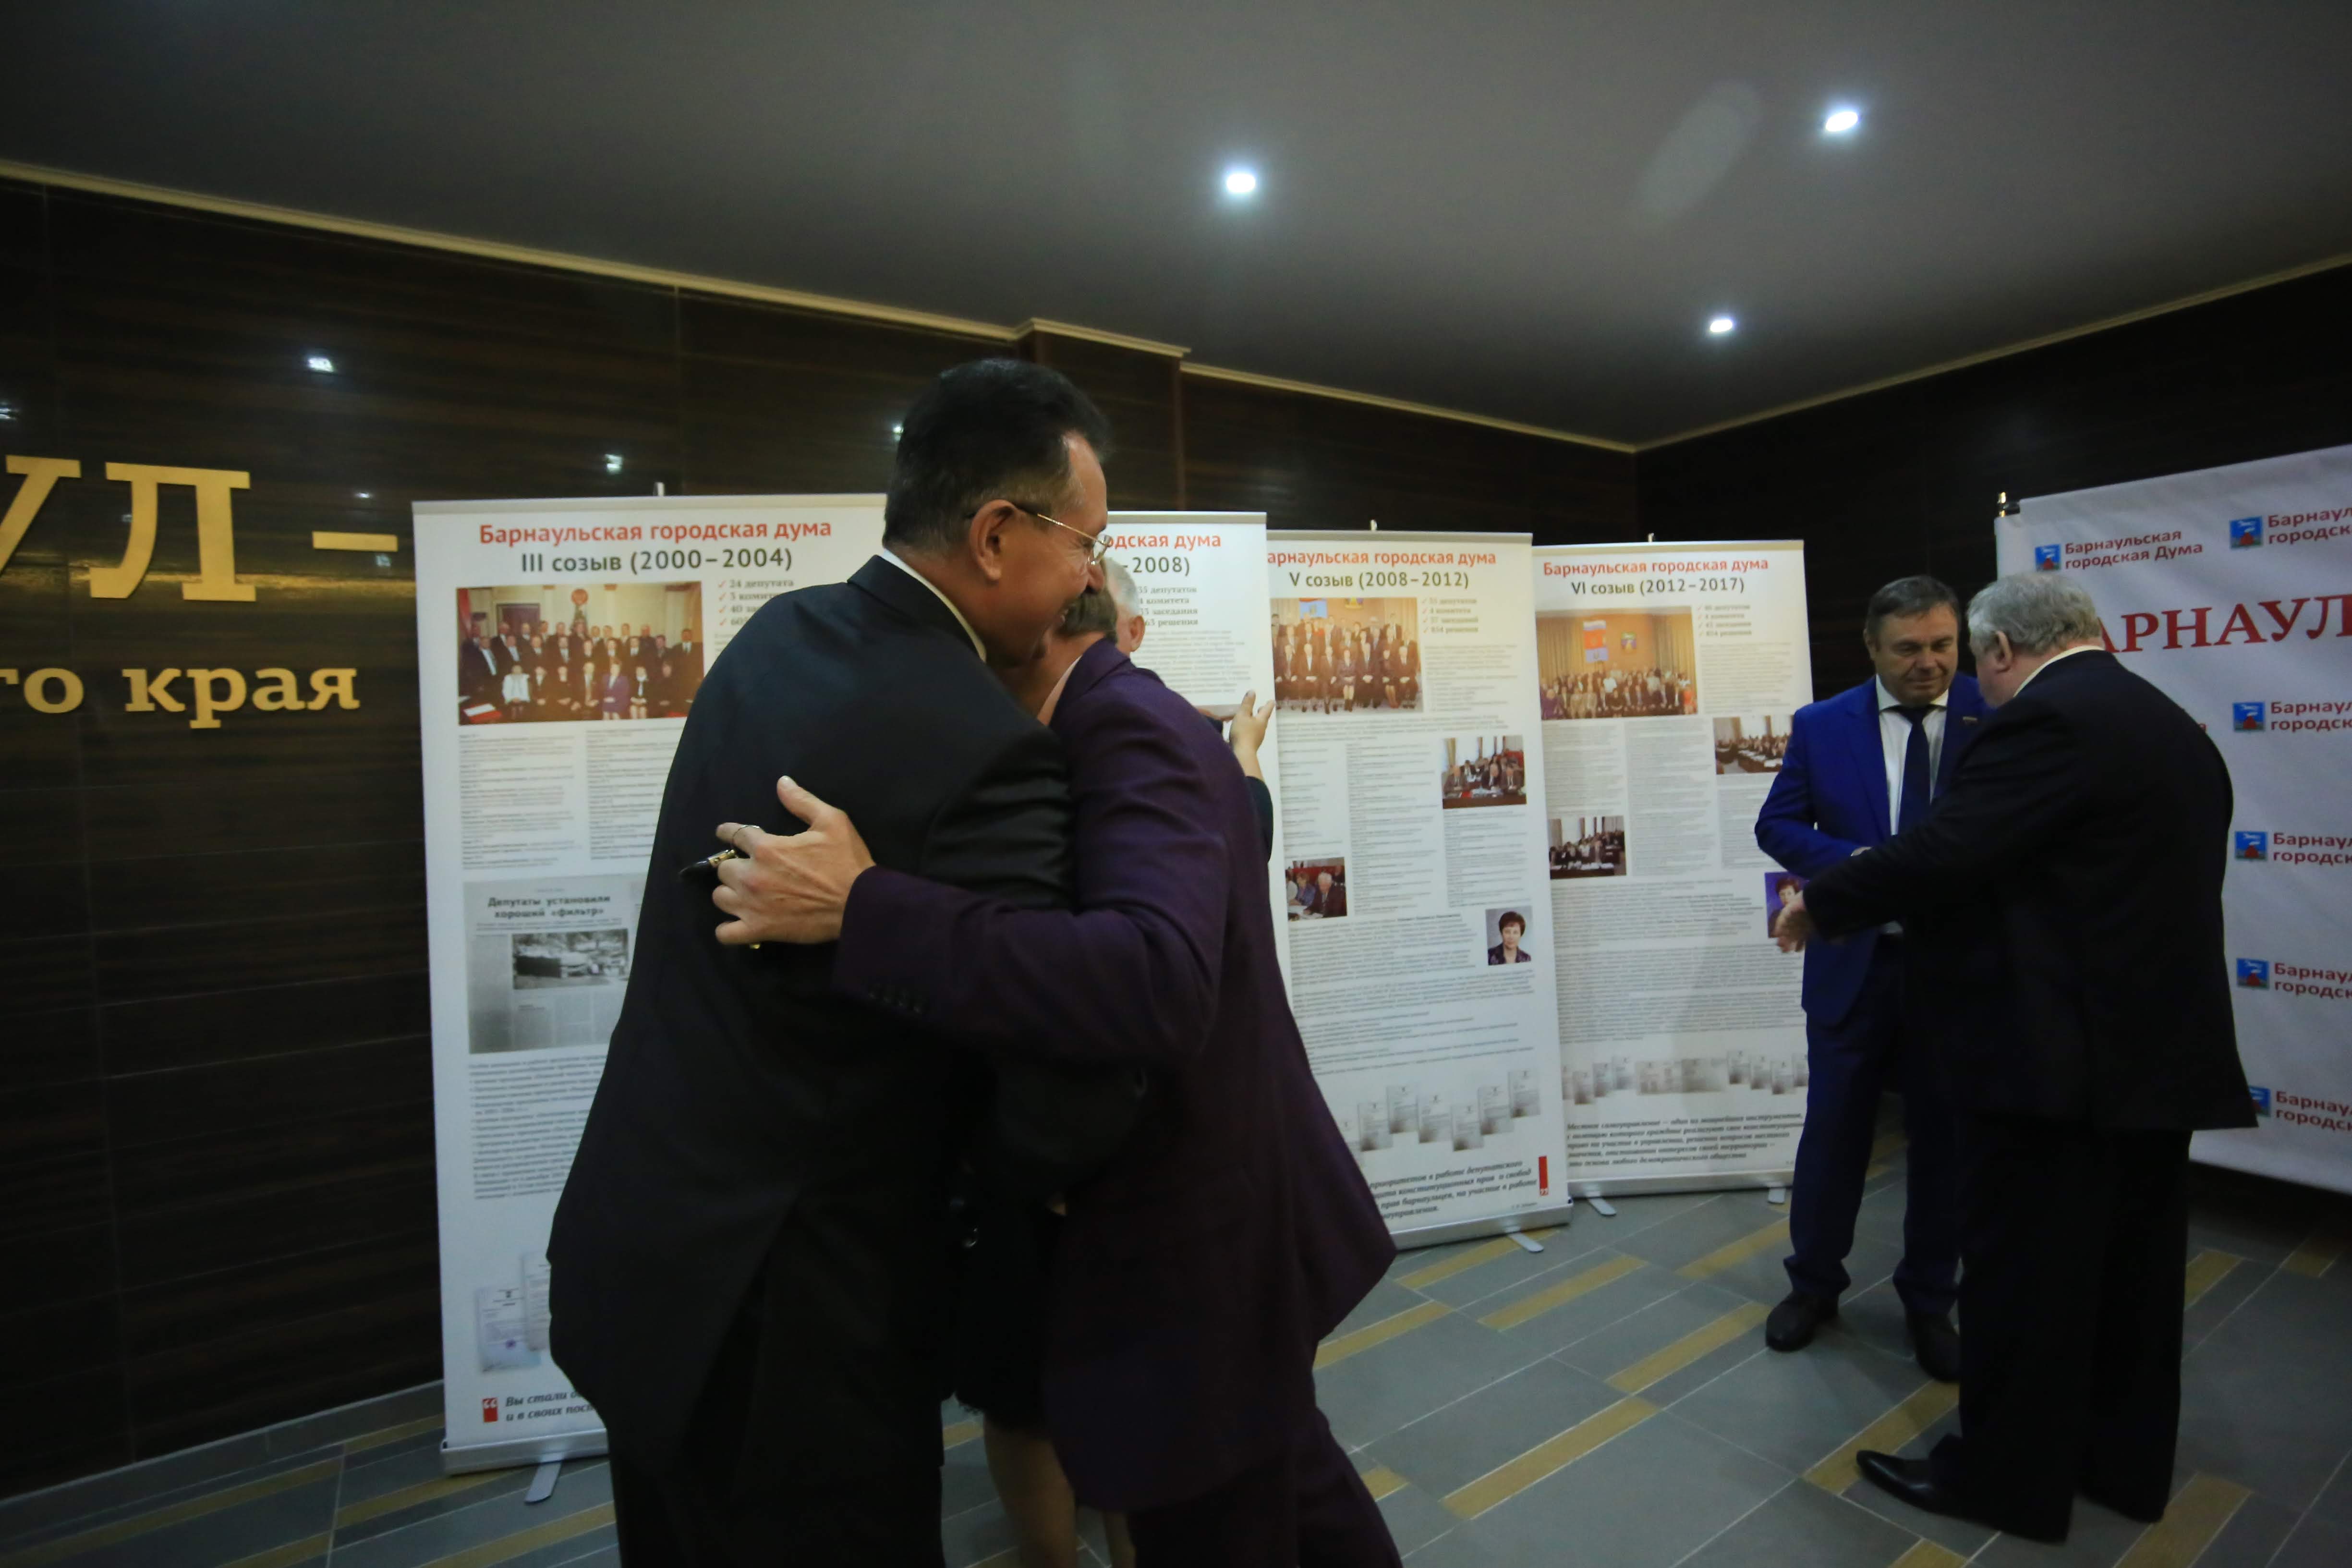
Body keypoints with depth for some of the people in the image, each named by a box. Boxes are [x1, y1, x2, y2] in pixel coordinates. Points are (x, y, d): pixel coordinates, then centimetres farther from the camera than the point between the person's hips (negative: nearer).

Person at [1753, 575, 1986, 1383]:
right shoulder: (1822, 725, -1)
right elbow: (1777, 825, 0)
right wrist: (1855, 863, -17)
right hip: (1854, 964, 0)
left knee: (1945, 1136, 14)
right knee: (1834, 1129, 11)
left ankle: (1929, 1301, 35)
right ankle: (1813, 1283, 32)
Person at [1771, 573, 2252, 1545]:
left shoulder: (2044, 721, -17)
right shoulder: (2176, 728, 13)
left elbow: (1944, 850, -23)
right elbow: (2153, 880, 18)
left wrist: (1821, 902, -9)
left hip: (2059, 1049, -9)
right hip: (2162, 1041, 10)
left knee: (2023, 1270, 4)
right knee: (2130, 1266, 19)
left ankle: (2008, 1475, 19)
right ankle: (2125, 1463, 35)